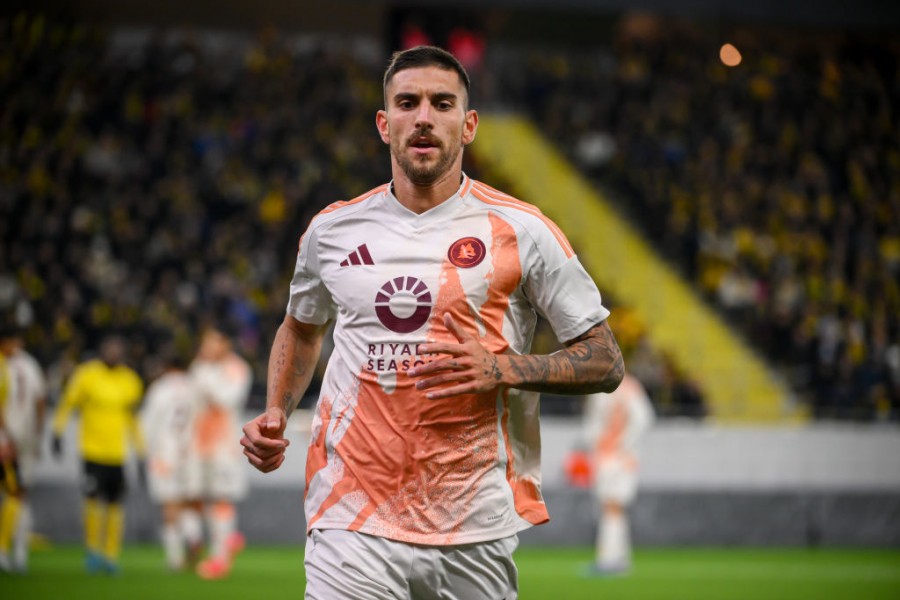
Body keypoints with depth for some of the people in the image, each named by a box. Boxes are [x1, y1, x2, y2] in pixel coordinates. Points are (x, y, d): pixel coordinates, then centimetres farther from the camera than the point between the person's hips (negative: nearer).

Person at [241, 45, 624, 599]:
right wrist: (275, 416, 11)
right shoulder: (333, 230, 8)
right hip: (353, 526, 1)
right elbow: (302, 327, 28)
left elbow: (605, 361, 2)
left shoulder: (520, 230, 0)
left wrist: (502, 370, -13)